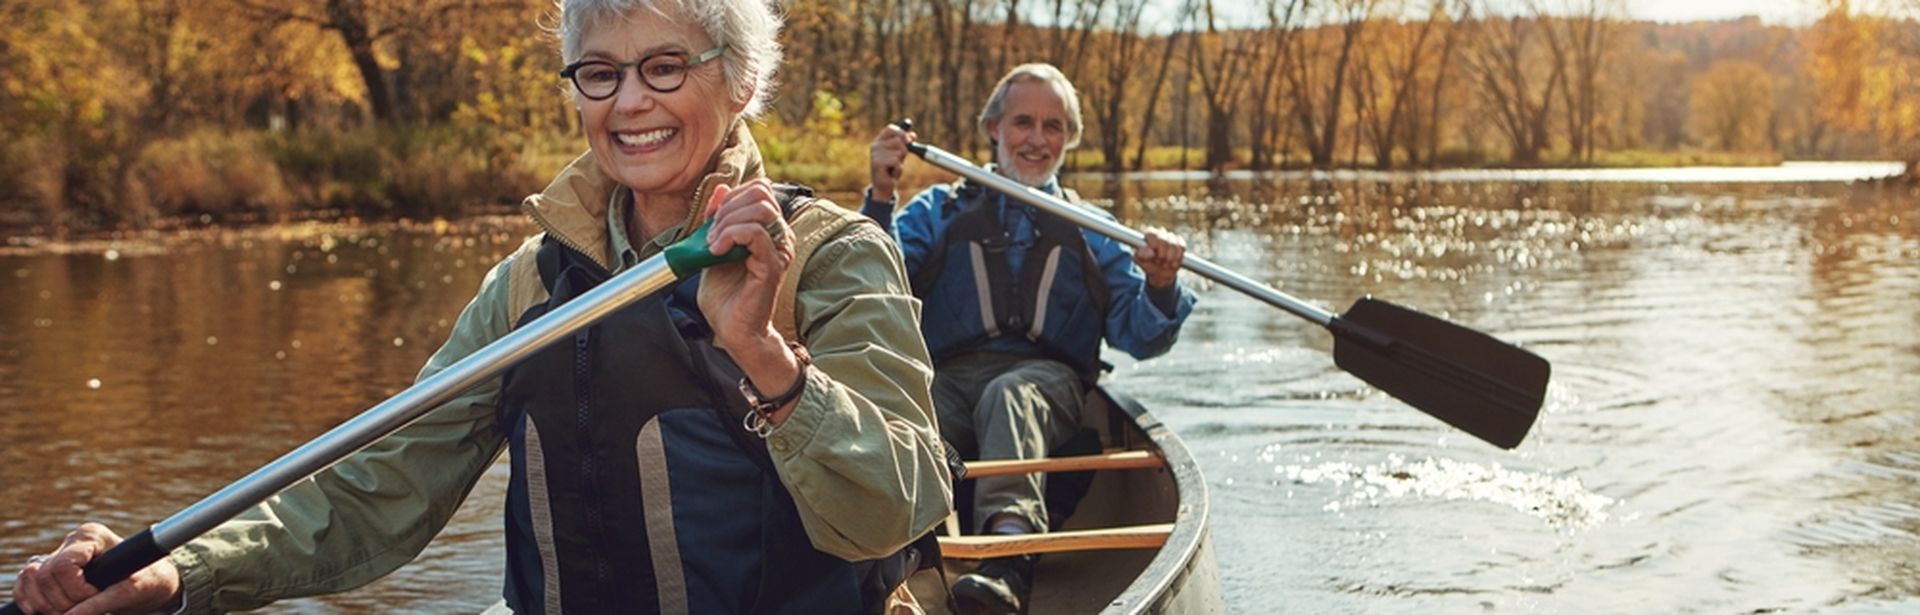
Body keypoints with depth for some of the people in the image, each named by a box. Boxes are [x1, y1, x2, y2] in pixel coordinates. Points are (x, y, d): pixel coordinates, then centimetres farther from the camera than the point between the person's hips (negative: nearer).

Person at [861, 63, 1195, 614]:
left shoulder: (1091, 232, 25)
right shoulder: (938, 211, 24)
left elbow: (1138, 337, 13)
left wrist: (1160, 289, -8)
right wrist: (880, 197, -6)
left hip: (1047, 378, -1)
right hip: (947, 378, 1)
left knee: (1008, 395, -37)